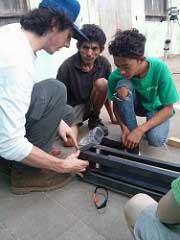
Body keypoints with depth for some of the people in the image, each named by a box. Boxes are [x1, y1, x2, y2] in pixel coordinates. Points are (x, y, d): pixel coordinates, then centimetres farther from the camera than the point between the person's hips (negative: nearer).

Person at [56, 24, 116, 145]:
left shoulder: (104, 63, -10)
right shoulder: (67, 67, -21)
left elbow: (105, 91, 3)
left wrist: (112, 116, 9)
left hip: (91, 104, 4)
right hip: (72, 107, -3)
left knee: (101, 83, -26)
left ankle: (94, 119, -2)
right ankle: (76, 122, 9)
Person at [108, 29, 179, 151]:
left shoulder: (159, 68, -30)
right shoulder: (116, 76, -24)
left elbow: (168, 109, -24)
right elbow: (116, 104, -9)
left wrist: (140, 130, -33)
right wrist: (124, 128, -26)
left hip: (157, 109, -2)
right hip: (135, 104, 2)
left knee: (156, 139, -31)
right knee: (122, 87, -31)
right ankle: (131, 137, -16)